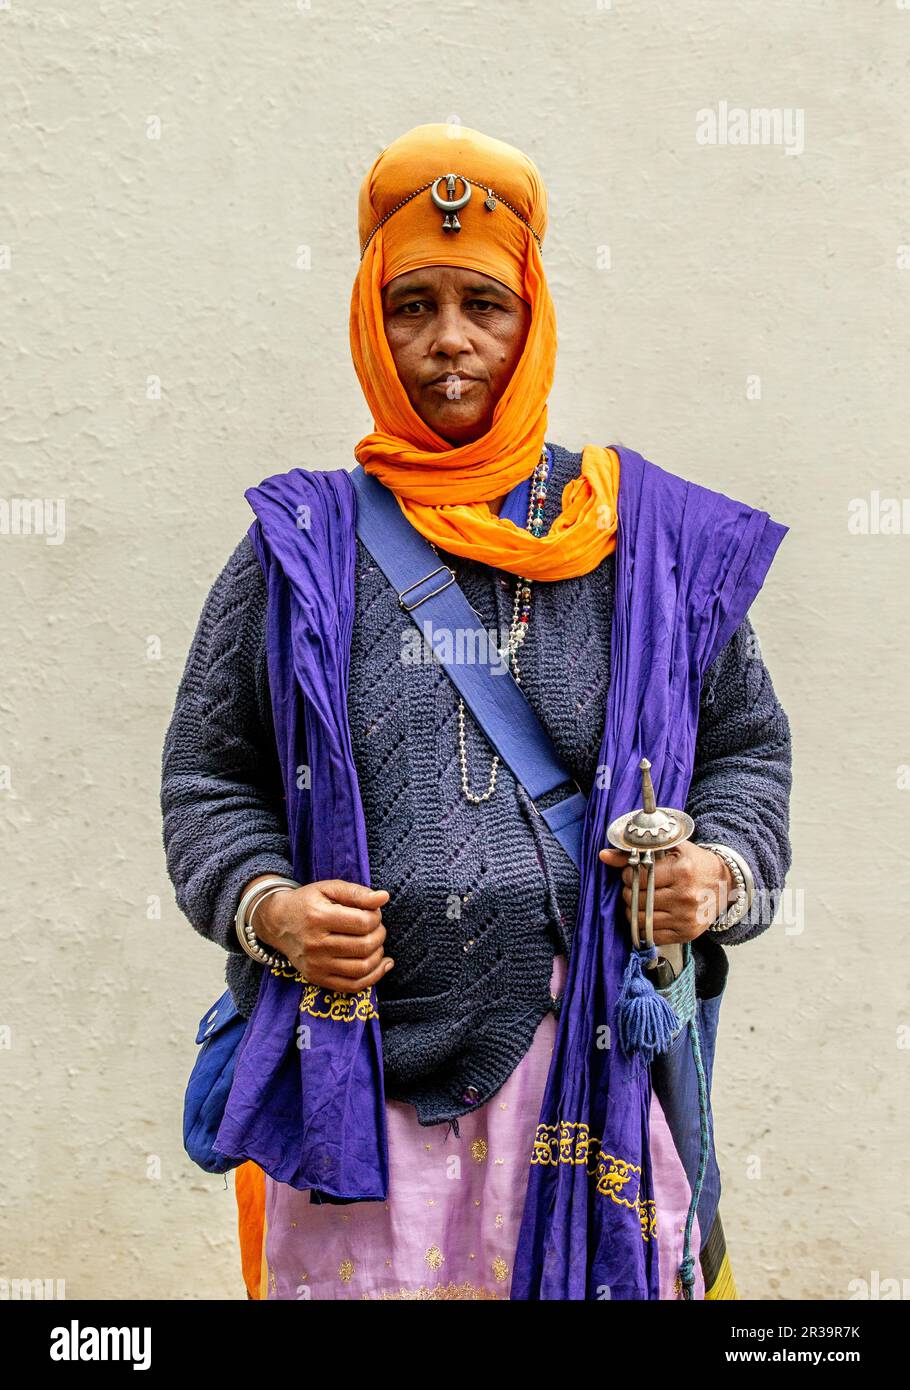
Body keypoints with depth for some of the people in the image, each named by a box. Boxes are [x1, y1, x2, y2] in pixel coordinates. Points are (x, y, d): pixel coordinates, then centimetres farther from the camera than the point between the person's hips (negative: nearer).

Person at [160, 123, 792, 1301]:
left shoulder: (639, 538, 6)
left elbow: (746, 748, 10)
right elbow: (208, 775, 6)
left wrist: (719, 870, -9)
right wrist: (271, 907, -12)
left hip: (596, 1050, 1)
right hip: (360, 1064, 0)